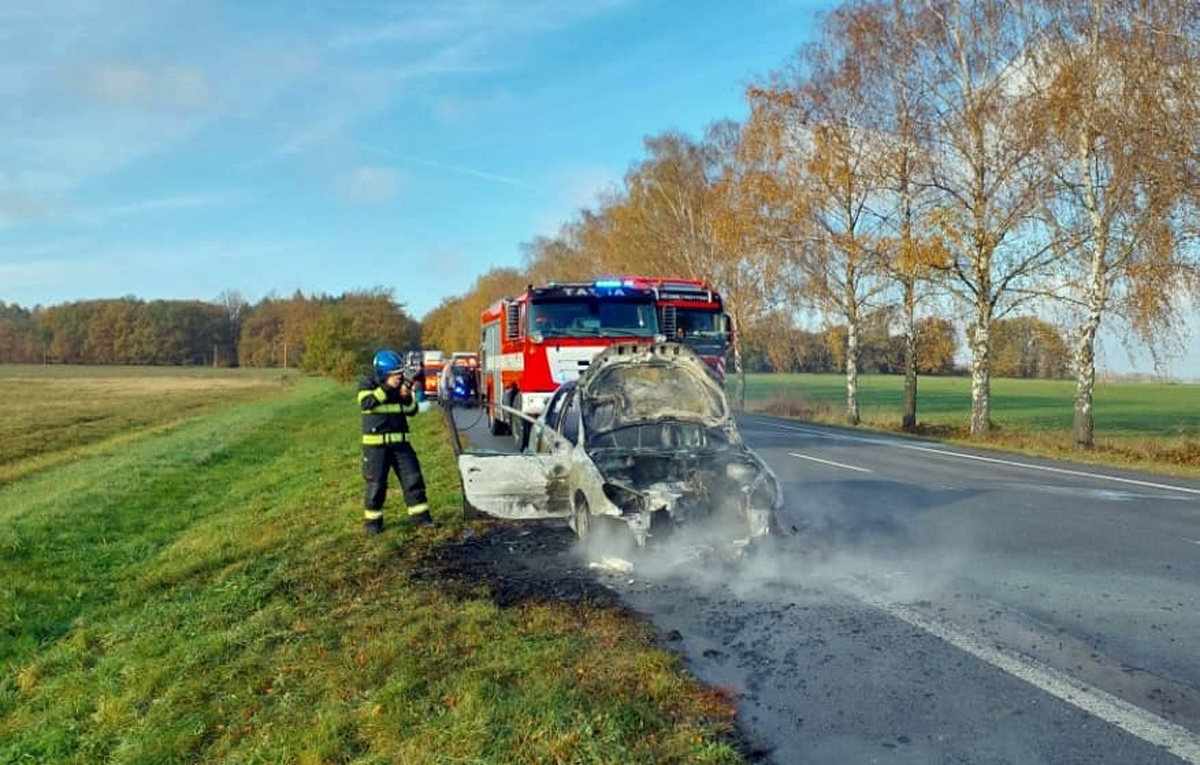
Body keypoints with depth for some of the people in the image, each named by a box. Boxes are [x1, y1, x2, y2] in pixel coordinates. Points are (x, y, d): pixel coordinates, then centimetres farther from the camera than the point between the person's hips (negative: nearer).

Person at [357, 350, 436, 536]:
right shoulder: (367, 385, -4)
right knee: (376, 483, 0)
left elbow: (412, 410, 9)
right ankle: (373, 521, 15)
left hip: (400, 442, 5)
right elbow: (366, 403, -25)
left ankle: (420, 516, 11)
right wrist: (387, 387, -30)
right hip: (376, 443, -4)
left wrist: (407, 397, -12)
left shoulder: (401, 384, 9)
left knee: (413, 478, 2)